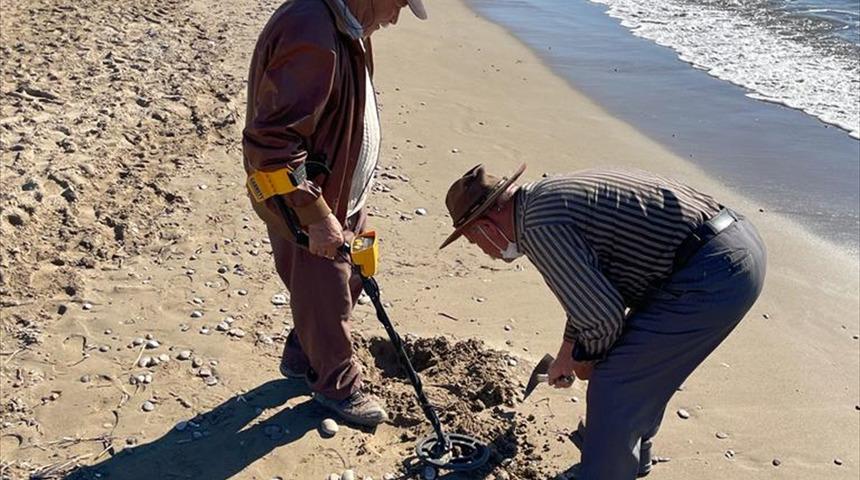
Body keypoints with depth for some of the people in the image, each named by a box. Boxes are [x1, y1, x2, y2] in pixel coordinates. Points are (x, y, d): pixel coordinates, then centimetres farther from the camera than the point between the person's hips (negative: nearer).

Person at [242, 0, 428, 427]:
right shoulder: (311, 36, -30)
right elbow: (271, 141, -33)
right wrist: (316, 216, -28)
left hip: (341, 193, 10)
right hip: (304, 204, -10)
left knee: (349, 280, 24)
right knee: (326, 299, 9)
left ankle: (301, 357, 46)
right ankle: (337, 386, 33)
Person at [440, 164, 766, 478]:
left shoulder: (538, 227, -16)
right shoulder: (551, 197, 16)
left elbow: (604, 315, -18)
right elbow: (589, 288, 31)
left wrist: (586, 358, 5)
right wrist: (567, 353, 43)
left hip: (711, 273, -10)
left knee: (614, 388, -4)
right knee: (639, 363, 27)